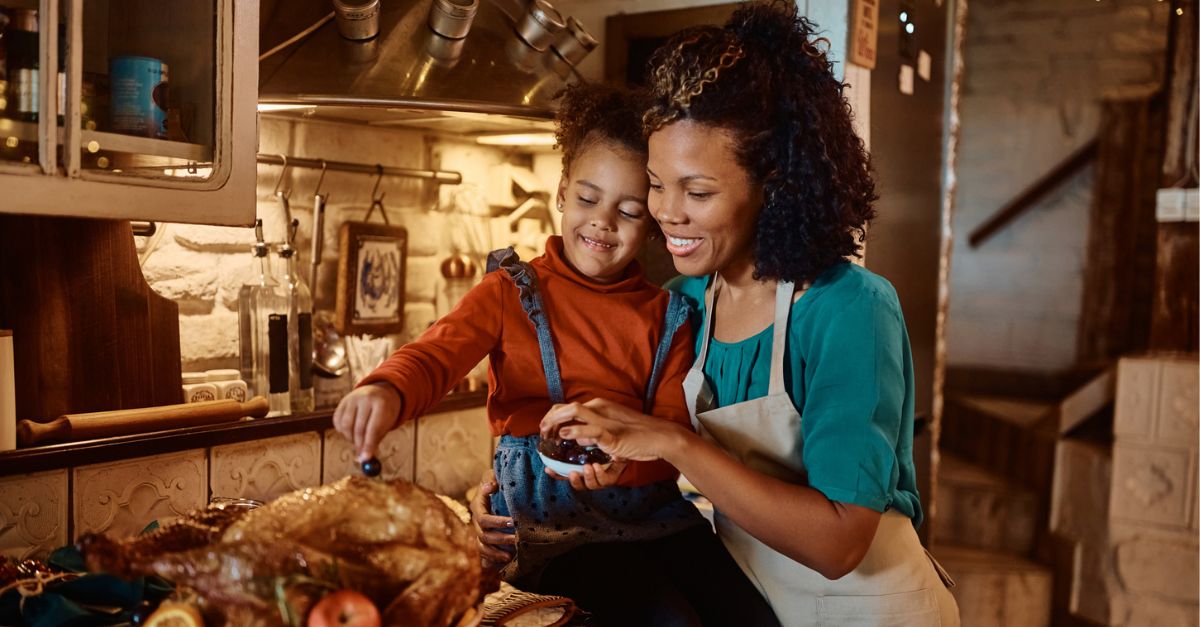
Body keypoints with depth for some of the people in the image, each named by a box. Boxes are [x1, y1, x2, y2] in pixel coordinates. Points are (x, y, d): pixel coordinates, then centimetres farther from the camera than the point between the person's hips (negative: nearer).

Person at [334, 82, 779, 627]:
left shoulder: (666, 317, 8)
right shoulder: (511, 293, 4)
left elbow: (676, 432, 2)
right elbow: (437, 354, -13)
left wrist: (625, 459, -21)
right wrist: (387, 389, -37)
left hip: (649, 509, 3)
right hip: (549, 521, -3)